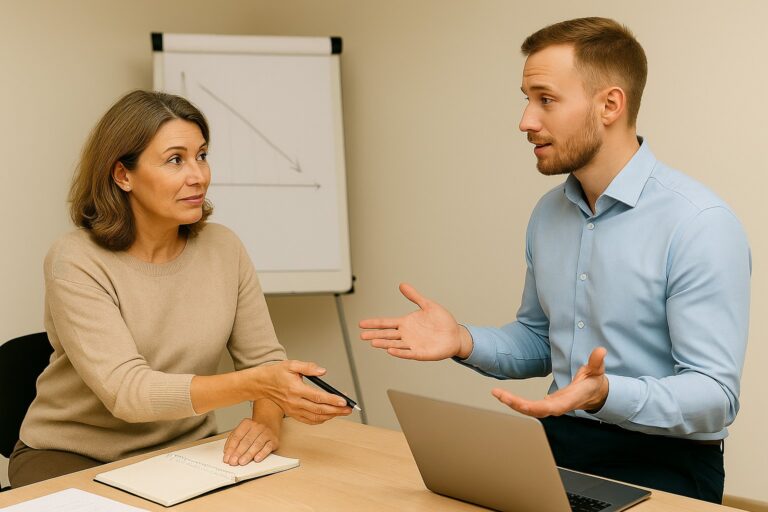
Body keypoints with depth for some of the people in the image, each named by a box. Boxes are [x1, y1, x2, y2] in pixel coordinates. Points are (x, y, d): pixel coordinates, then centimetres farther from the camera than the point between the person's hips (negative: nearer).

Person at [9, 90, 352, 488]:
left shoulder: (223, 248, -4)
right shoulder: (75, 262, -17)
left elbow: (265, 359, 0)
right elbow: (126, 391, -27)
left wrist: (266, 418, -23)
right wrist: (256, 384, -39)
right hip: (72, 456, -3)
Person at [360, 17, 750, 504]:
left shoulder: (701, 225, -16)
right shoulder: (549, 213, 7)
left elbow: (715, 396, -17)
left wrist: (606, 394, -34)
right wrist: (465, 342, -1)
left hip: (659, 465, -5)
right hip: (558, 447, 5)